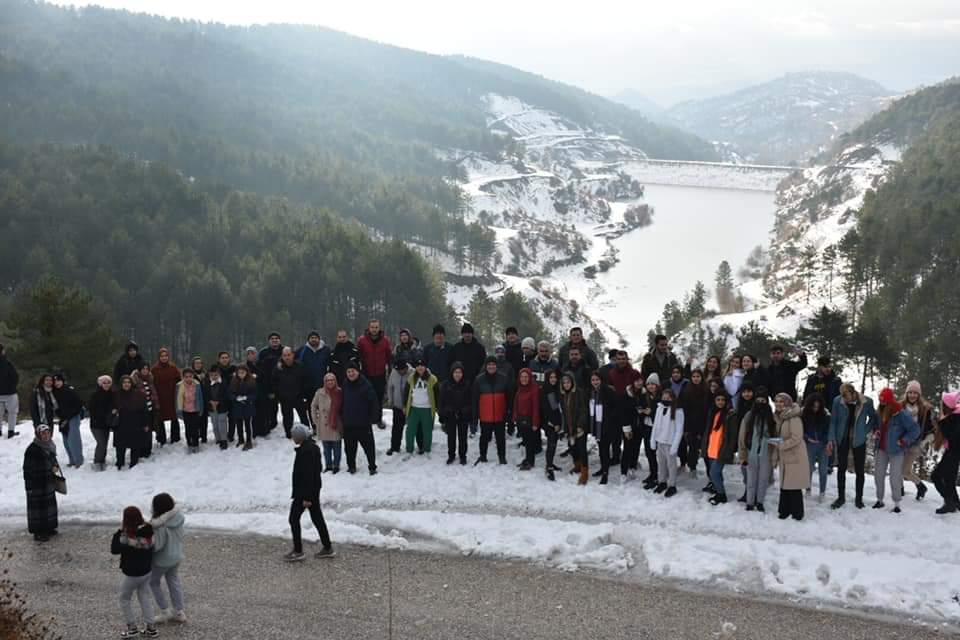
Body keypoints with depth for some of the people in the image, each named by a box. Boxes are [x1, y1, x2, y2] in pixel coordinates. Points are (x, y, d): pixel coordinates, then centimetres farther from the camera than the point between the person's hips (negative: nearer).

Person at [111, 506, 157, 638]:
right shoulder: (148, 532, -8)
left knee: (124, 599, 15)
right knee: (145, 598, 17)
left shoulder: (128, 538, -28)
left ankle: (132, 628, 20)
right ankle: (151, 628, 20)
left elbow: (114, 550, -17)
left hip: (132, 574, -6)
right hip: (147, 571, 6)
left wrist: (119, 532, -14)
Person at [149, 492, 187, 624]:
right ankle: (179, 613, 31)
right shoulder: (178, 516, -13)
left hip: (162, 559, -6)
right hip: (176, 556, 7)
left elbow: (157, 545, -28)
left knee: (153, 582, 19)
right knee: (174, 581, 22)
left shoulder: (160, 524, -33)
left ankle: (165, 612, 25)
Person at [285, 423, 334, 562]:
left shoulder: (305, 451, -24)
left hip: (304, 491, -10)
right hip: (315, 489, 10)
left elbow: (307, 474, -25)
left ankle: (298, 551, 8)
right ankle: (327, 548, 20)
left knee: (294, 519, 2)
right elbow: (319, 468, 16)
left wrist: (307, 497, -22)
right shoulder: (313, 447, 7)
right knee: (317, 518, 15)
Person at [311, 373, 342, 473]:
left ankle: (336, 465, 22)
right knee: (326, 448, 13)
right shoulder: (320, 393, -5)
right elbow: (313, 406, 6)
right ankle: (328, 465, 26)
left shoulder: (340, 392, -8)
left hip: (337, 425, -1)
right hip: (324, 425, 1)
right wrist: (315, 420, 4)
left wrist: (343, 420, -5)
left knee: (337, 447, 8)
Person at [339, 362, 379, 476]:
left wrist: (373, 418, -12)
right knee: (350, 447, 13)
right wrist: (342, 417, 11)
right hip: (348, 424, 5)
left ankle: (372, 467, 14)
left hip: (363, 424, -5)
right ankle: (351, 466, 28)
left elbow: (374, 403, -10)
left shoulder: (366, 385, -11)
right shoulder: (345, 385, 5)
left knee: (368, 446, 2)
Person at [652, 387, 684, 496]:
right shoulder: (659, 408, 4)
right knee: (661, 463, 15)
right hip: (660, 441, 6)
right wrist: (653, 440, 7)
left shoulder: (678, 411, -14)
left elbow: (679, 430, -13)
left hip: (670, 442, -5)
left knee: (671, 464, 4)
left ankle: (672, 486, 13)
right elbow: (655, 425, 9)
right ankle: (661, 482, 29)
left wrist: (674, 445, -16)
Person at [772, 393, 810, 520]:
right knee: (784, 485, 10)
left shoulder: (794, 418, -16)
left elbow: (796, 438, -21)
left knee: (794, 486, -5)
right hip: (785, 457, 8)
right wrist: (777, 453, 15)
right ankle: (785, 510, 19)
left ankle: (797, 512, 5)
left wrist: (780, 445, -18)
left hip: (795, 457, -8)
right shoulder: (779, 418, 12)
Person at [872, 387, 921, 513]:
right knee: (878, 475, 10)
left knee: (895, 478, -4)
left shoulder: (901, 414, -18)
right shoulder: (880, 413, 1)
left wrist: (903, 441, -14)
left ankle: (897, 504, 8)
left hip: (896, 451, -6)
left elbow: (915, 429, -15)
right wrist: (875, 431, 4)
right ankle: (879, 500, 24)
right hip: (881, 450, 6)